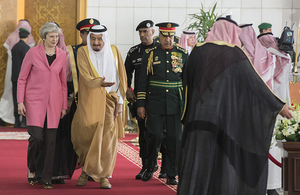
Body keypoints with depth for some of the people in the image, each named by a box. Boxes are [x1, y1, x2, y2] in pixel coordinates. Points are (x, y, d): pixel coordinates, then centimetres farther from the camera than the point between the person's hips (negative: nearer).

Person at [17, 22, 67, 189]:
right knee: (36, 136, -13)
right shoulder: (33, 53, -1)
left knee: (51, 140, 0)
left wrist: (64, 105, 10)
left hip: (54, 102, 3)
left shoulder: (62, 55, 7)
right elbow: (22, 78, 3)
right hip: (35, 100, -3)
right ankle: (31, 169, 14)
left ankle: (47, 178, 8)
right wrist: (20, 101, -4)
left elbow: (64, 81, 13)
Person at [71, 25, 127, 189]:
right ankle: (85, 170, 18)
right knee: (85, 135, -4)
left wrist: (119, 101, -1)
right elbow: (85, 76, -17)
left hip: (109, 101, 1)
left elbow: (121, 78, 5)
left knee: (107, 137, -6)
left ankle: (103, 176, 1)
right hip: (89, 101, -1)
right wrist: (99, 83, -37)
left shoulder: (114, 52, 3)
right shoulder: (83, 52, -4)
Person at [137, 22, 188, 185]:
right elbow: (142, 80, 5)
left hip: (175, 104, 1)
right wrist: (140, 104, 1)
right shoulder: (150, 54, 4)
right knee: (154, 136, -2)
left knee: (174, 138, 0)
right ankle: (150, 166, 23)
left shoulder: (182, 54, 7)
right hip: (154, 103, -1)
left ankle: (172, 174, 9)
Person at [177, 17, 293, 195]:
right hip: (226, 117, -2)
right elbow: (255, 82, -4)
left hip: (199, 117, 2)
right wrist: (279, 106, 4)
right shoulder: (235, 54, -5)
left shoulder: (198, 52, 4)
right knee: (226, 159, 7)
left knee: (197, 162, 2)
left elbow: (187, 83, 8)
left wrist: (187, 117, 15)